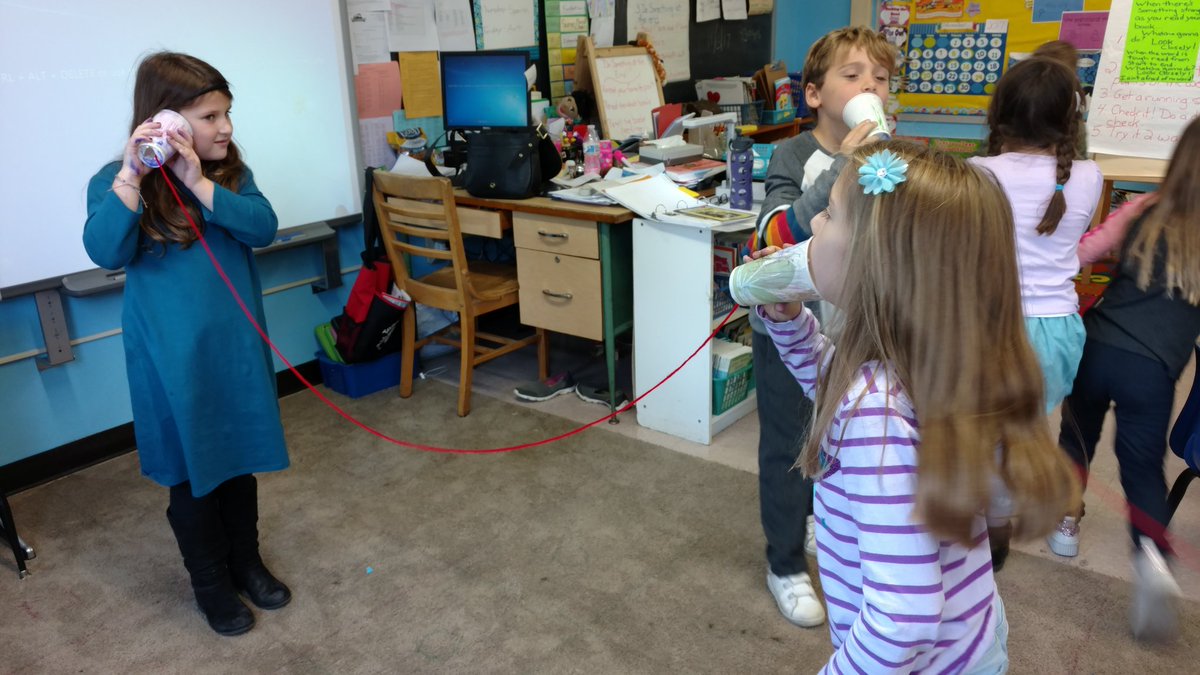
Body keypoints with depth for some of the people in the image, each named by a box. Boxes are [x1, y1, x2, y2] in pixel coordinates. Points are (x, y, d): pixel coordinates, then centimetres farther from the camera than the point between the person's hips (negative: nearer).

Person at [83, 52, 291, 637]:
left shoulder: (229, 173, 2)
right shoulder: (115, 182, -9)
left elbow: (263, 227, -14)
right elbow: (107, 253, -24)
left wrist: (198, 182, -23)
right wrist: (131, 176, -30)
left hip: (238, 347, 4)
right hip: (173, 360, -3)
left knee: (241, 461, 17)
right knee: (193, 475, 10)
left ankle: (247, 562, 38)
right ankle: (211, 585, 31)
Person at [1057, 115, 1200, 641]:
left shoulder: (1145, 212, 1)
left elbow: (1077, 255, 3)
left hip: (1096, 346, 2)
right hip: (1152, 368, -1)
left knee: (1077, 434, 24)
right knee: (1144, 464, 10)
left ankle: (1067, 521, 33)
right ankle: (1151, 554, -10)